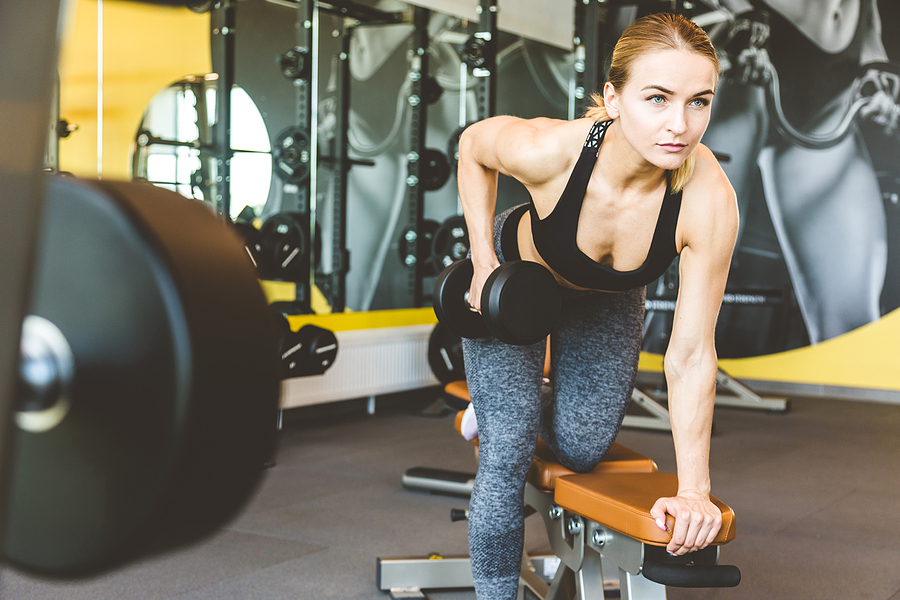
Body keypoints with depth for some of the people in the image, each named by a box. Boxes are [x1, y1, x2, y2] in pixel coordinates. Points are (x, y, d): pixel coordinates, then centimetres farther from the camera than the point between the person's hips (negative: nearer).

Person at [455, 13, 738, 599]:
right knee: (508, 456, -10)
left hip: (608, 303, 2)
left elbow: (691, 354, -30)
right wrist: (483, 261, -17)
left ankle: (509, 406, 42)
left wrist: (694, 490, -30)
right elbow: (474, 144, -14)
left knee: (583, 449, 10)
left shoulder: (709, 199, -38)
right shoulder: (550, 148, -41)